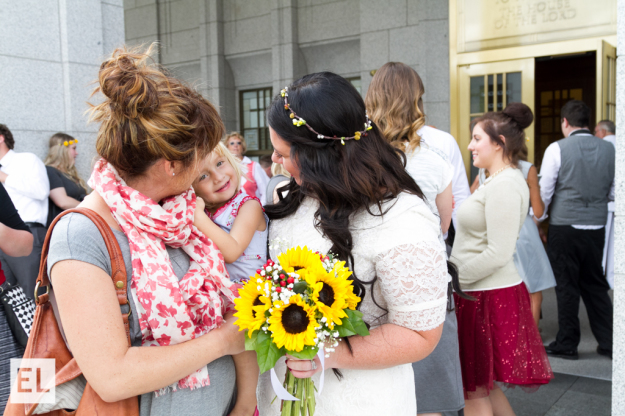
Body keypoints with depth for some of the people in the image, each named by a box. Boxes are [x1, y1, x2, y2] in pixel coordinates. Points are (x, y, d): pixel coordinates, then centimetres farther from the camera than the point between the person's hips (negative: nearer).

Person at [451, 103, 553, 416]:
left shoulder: (504, 185, -18)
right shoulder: (497, 181, 14)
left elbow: (498, 254, -23)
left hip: (487, 296, -10)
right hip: (486, 291, 10)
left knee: (474, 391, 5)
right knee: (483, 384, 20)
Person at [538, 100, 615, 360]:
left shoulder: (557, 149, -10)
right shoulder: (608, 149, 3)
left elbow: (544, 192, -8)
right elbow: (614, 193, 8)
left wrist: (537, 220, 7)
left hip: (564, 227, -4)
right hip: (597, 227, 4)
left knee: (567, 286, 5)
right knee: (595, 284, 16)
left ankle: (567, 344, 15)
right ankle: (608, 342, 21)